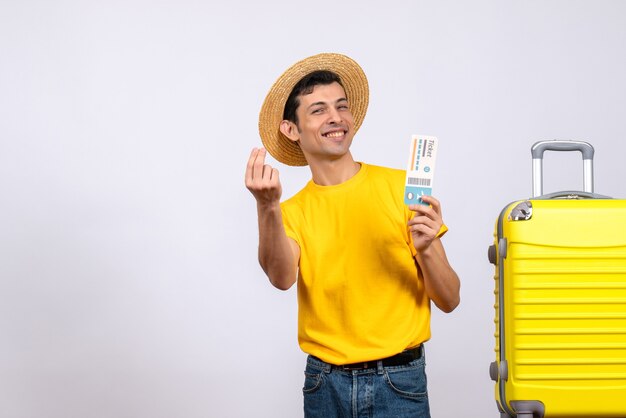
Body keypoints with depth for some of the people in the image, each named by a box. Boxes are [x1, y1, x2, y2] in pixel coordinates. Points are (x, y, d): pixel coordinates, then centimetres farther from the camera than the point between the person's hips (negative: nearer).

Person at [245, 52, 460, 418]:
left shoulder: (402, 188, -2)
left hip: (397, 383, -2)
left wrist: (425, 251, -19)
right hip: (325, 385, 2)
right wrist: (268, 209, -31)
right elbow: (282, 278, -17)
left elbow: (449, 301, -1)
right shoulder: (292, 212, 4)